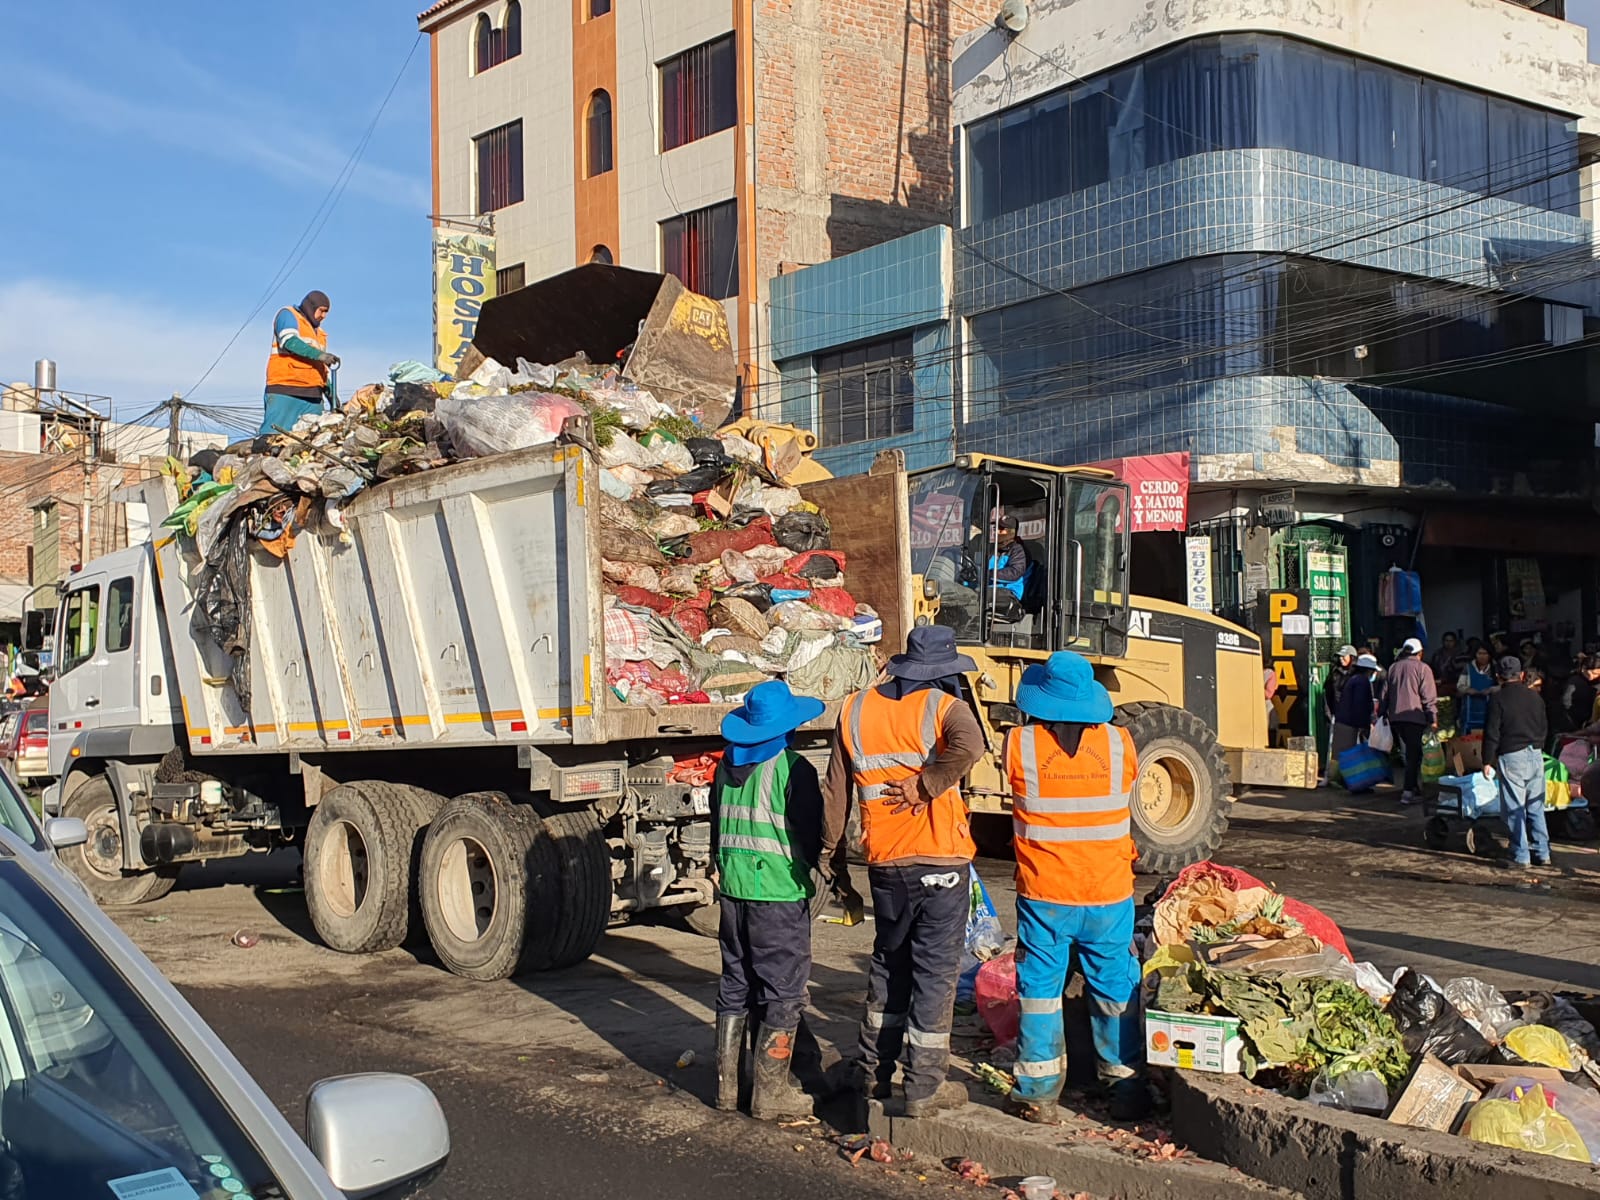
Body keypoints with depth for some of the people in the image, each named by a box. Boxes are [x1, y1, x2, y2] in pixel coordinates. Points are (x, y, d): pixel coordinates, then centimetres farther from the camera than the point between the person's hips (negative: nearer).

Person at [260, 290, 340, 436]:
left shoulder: (320, 333, 30)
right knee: (273, 435, -17)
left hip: (313, 396, 7)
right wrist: (319, 355, -19)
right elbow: (290, 342, -12)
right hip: (284, 392, -7)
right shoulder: (287, 315, 7)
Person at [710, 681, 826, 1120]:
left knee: (735, 987, 15)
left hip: (733, 890, 7)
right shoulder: (792, 769, -14)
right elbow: (813, 837, -10)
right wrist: (808, 864, 9)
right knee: (782, 993, 2)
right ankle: (770, 1093, 5)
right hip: (780, 896, -7)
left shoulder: (726, 766, 7)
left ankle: (728, 1085, 21)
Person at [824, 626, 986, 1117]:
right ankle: (924, 1086, 9)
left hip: (885, 863, 4)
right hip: (940, 860, -4)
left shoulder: (856, 711, 7)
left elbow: (836, 791, 10)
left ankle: (873, 1070, 28)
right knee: (936, 969, 5)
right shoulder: (944, 706, -7)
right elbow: (968, 746, -31)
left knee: (888, 961, 21)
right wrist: (923, 786, -20)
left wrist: (832, 855, 18)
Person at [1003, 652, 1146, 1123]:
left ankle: (1039, 1094, 15)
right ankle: (1126, 1090, 23)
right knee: (1116, 991, 14)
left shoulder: (1019, 745, -11)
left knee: (1040, 991, 11)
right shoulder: (1119, 744, -8)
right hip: (1109, 895, 1)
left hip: (1043, 895, -1)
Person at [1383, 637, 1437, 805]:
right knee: (1414, 754, -3)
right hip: (1415, 716, -6)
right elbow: (1429, 696, -8)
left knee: (1411, 752, 17)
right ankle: (1408, 790, -10)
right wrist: (1433, 719, -7)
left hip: (1395, 717, 6)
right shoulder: (1422, 668, -4)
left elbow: (1385, 693, 15)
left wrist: (1385, 713, 20)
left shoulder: (1393, 667, 13)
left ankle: (1413, 787, 19)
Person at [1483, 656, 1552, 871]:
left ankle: (1521, 855, -1)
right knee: (1536, 806, 12)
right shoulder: (1534, 696, 9)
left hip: (1512, 757, -5)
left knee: (1515, 808, -1)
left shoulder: (1498, 699, -7)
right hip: (1536, 754, 5)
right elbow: (1543, 728, 17)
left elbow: (1492, 733, -9)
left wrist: (1487, 761, -4)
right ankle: (1542, 853, 13)